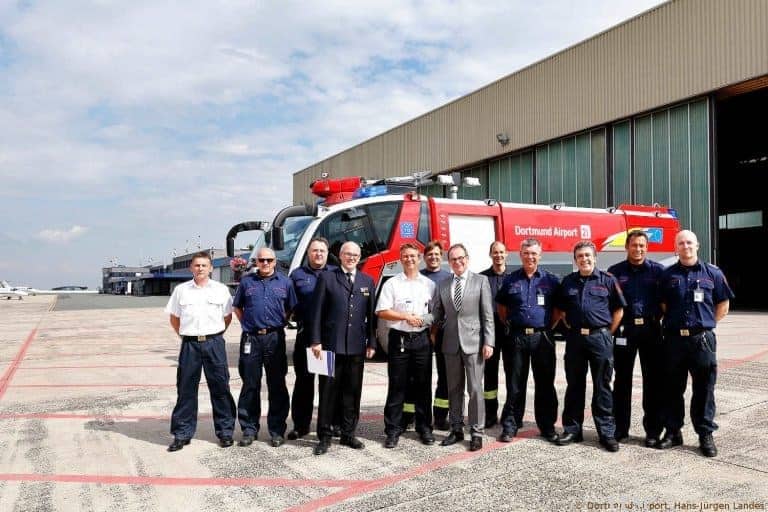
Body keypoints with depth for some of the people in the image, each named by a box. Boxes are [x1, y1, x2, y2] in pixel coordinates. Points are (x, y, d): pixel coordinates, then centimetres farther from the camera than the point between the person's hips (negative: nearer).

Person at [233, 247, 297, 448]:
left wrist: (279, 324, 1)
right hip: (251, 339, 1)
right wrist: (246, 324, 6)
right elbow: (237, 307, 17)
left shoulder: (285, 282, 7)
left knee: (277, 386, 4)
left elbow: (291, 308, 11)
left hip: (275, 338, 0)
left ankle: (277, 430, 13)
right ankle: (249, 429, 17)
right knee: (250, 386, 6)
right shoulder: (246, 282, 8)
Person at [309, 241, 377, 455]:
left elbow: (371, 314, 9)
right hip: (331, 345, -3)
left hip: (357, 346, 3)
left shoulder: (368, 281, 11)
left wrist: (371, 342, 5)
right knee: (328, 391, 3)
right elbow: (317, 311, -1)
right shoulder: (326, 278, 3)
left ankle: (348, 434, 23)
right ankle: (324, 437, 14)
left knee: (352, 392, 10)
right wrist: (316, 341, -7)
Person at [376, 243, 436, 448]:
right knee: (397, 386, 2)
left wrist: (428, 320, -10)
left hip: (422, 339, 2)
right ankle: (393, 430, 10)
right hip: (399, 339, -2)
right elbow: (382, 312, -4)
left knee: (423, 385, 8)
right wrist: (406, 317, -12)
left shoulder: (429, 284, 10)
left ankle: (424, 428, 20)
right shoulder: (392, 284, 3)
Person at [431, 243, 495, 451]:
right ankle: (456, 429, 22)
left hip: (473, 341, -3)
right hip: (450, 342, 4)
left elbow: (488, 314, -3)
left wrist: (488, 342, -8)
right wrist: (433, 334, -1)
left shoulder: (481, 281, 1)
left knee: (475, 389, -1)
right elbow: (436, 314, 11)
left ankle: (476, 432, 10)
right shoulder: (443, 285, 10)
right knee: (454, 389, 11)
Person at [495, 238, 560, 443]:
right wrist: (508, 324, 7)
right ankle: (510, 426, 14)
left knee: (545, 384, 7)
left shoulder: (551, 280, 4)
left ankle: (547, 426, 19)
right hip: (516, 337, 0)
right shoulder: (510, 280, 6)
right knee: (515, 385, 6)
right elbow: (501, 305, 16)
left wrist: (549, 325, 3)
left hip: (542, 337, 0)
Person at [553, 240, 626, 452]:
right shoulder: (568, 282, 9)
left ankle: (607, 432, 12)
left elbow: (619, 309, 4)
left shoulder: (608, 280, 1)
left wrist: (608, 333, -2)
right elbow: (559, 310, 16)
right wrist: (570, 327, 6)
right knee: (574, 386, 10)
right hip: (574, 338, 3)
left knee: (602, 387, 4)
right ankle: (572, 429, 20)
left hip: (600, 338, -3)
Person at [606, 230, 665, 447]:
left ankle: (653, 430, 16)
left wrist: (658, 317, -2)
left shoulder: (658, 270, 3)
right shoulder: (615, 271, 4)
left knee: (653, 380, 5)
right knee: (622, 380, 7)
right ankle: (620, 429, 17)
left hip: (651, 329, 0)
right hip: (624, 330, 0)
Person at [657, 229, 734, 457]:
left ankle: (706, 434, 16)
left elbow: (723, 304, 9)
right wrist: (673, 322, 3)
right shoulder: (668, 275, 6)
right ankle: (673, 431, 20)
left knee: (704, 389, 5)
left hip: (702, 339, -1)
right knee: (673, 389, 9)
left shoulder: (713, 273, 4)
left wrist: (707, 323, 3)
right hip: (673, 339, 1)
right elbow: (662, 305, 11)